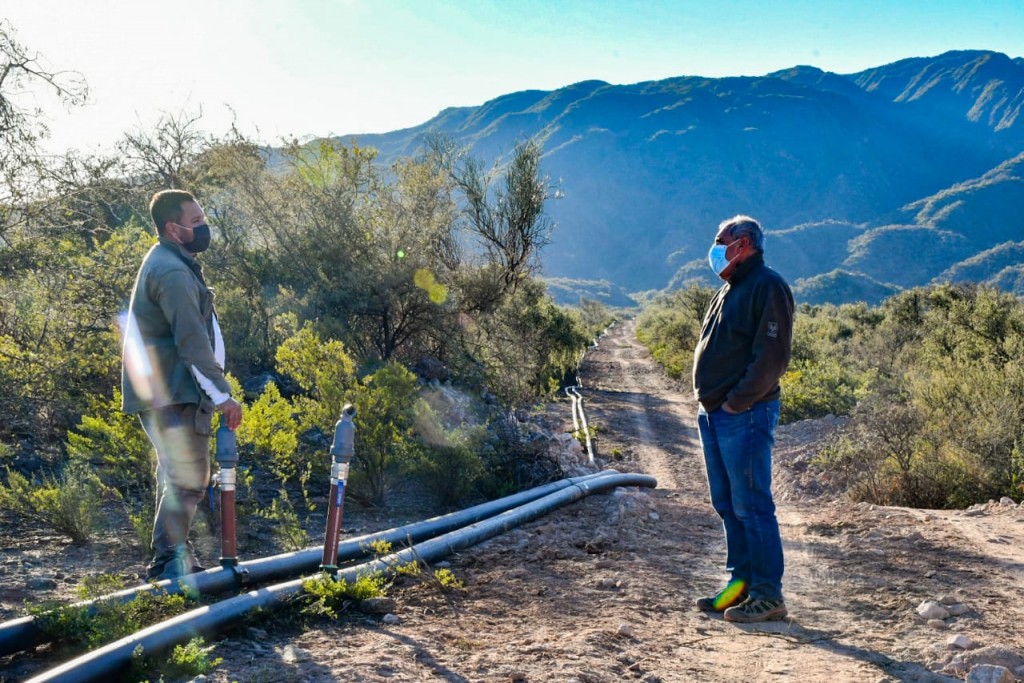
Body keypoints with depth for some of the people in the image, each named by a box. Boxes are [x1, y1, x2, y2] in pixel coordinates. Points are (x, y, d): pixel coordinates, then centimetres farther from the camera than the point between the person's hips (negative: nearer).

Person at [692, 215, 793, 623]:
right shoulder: (729, 291, 20)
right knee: (727, 505, 13)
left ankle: (768, 595, 2)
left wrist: (738, 401, -18)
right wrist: (707, 397, 12)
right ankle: (740, 583, 22)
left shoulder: (767, 287, -9)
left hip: (744, 416, -10)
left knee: (750, 505, -6)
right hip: (713, 414, 10)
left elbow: (771, 355, -18)